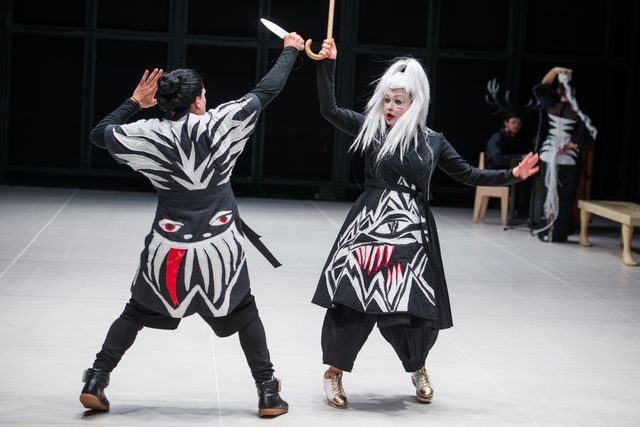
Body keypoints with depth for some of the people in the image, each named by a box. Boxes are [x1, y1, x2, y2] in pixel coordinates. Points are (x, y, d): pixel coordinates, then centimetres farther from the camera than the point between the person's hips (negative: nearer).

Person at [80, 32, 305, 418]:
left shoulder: (150, 134, -8)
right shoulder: (222, 123, -10)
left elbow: (100, 133, 7)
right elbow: (266, 91, 1)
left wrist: (134, 103, 14)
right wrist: (291, 51, 15)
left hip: (170, 248, 1)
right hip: (219, 246, -1)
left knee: (137, 313, 17)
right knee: (244, 314, 17)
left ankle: (96, 382, 11)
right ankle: (268, 393, 16)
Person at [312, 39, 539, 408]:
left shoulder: (432, 142, 7)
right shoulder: (371, 128, 2)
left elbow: (467, 174, 13)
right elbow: (329, 110, -5)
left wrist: (512, 176, 6)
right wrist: (328, 64, -12)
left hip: (412, 232, 2)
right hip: (370, 225, -1)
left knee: (413, 308, 2)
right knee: (352, 299, -8)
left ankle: (417, 367, 32)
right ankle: (335, 371, 12)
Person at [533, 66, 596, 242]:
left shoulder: (551, 105, -1)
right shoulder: (577, 113, -9)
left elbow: (539, 88, 14)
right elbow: (588, 134, -19)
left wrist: (555, 70, 9)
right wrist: (570, 145, -11)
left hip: (548, 156, 3)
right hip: (569, 159, -3)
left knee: (548, 194, 11)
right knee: (565, 197, 4)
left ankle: (546, 232, 11)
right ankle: (558, 233, 4)